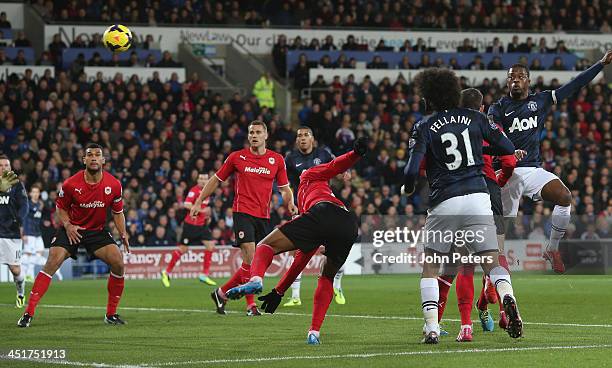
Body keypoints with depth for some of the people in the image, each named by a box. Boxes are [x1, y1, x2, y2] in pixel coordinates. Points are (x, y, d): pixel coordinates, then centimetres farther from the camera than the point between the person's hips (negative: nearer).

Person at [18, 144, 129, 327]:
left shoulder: (114, 185, -9)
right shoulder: (71, 184, -15)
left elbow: (117, 212, 6)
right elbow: (61, 208, 2)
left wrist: (123, 234, -4)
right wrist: (67, 225, -15)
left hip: (98, 230, 2)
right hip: (72, 229, -2)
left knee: (118, 262, -16)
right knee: (52, 262, -21)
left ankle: (111, 314, 2)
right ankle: (28, 313, -20)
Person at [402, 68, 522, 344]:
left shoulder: (424, 127, 1)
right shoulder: (474, 118, 10)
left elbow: (412, 170, -8)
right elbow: (508, 149, 10)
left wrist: (407, 189, 14)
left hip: (444, 203, -2)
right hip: (478, 197, 2)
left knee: (429, 267, 12)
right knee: (491, 262, 4)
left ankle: (432, 328, 0)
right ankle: (507, 296, -28)